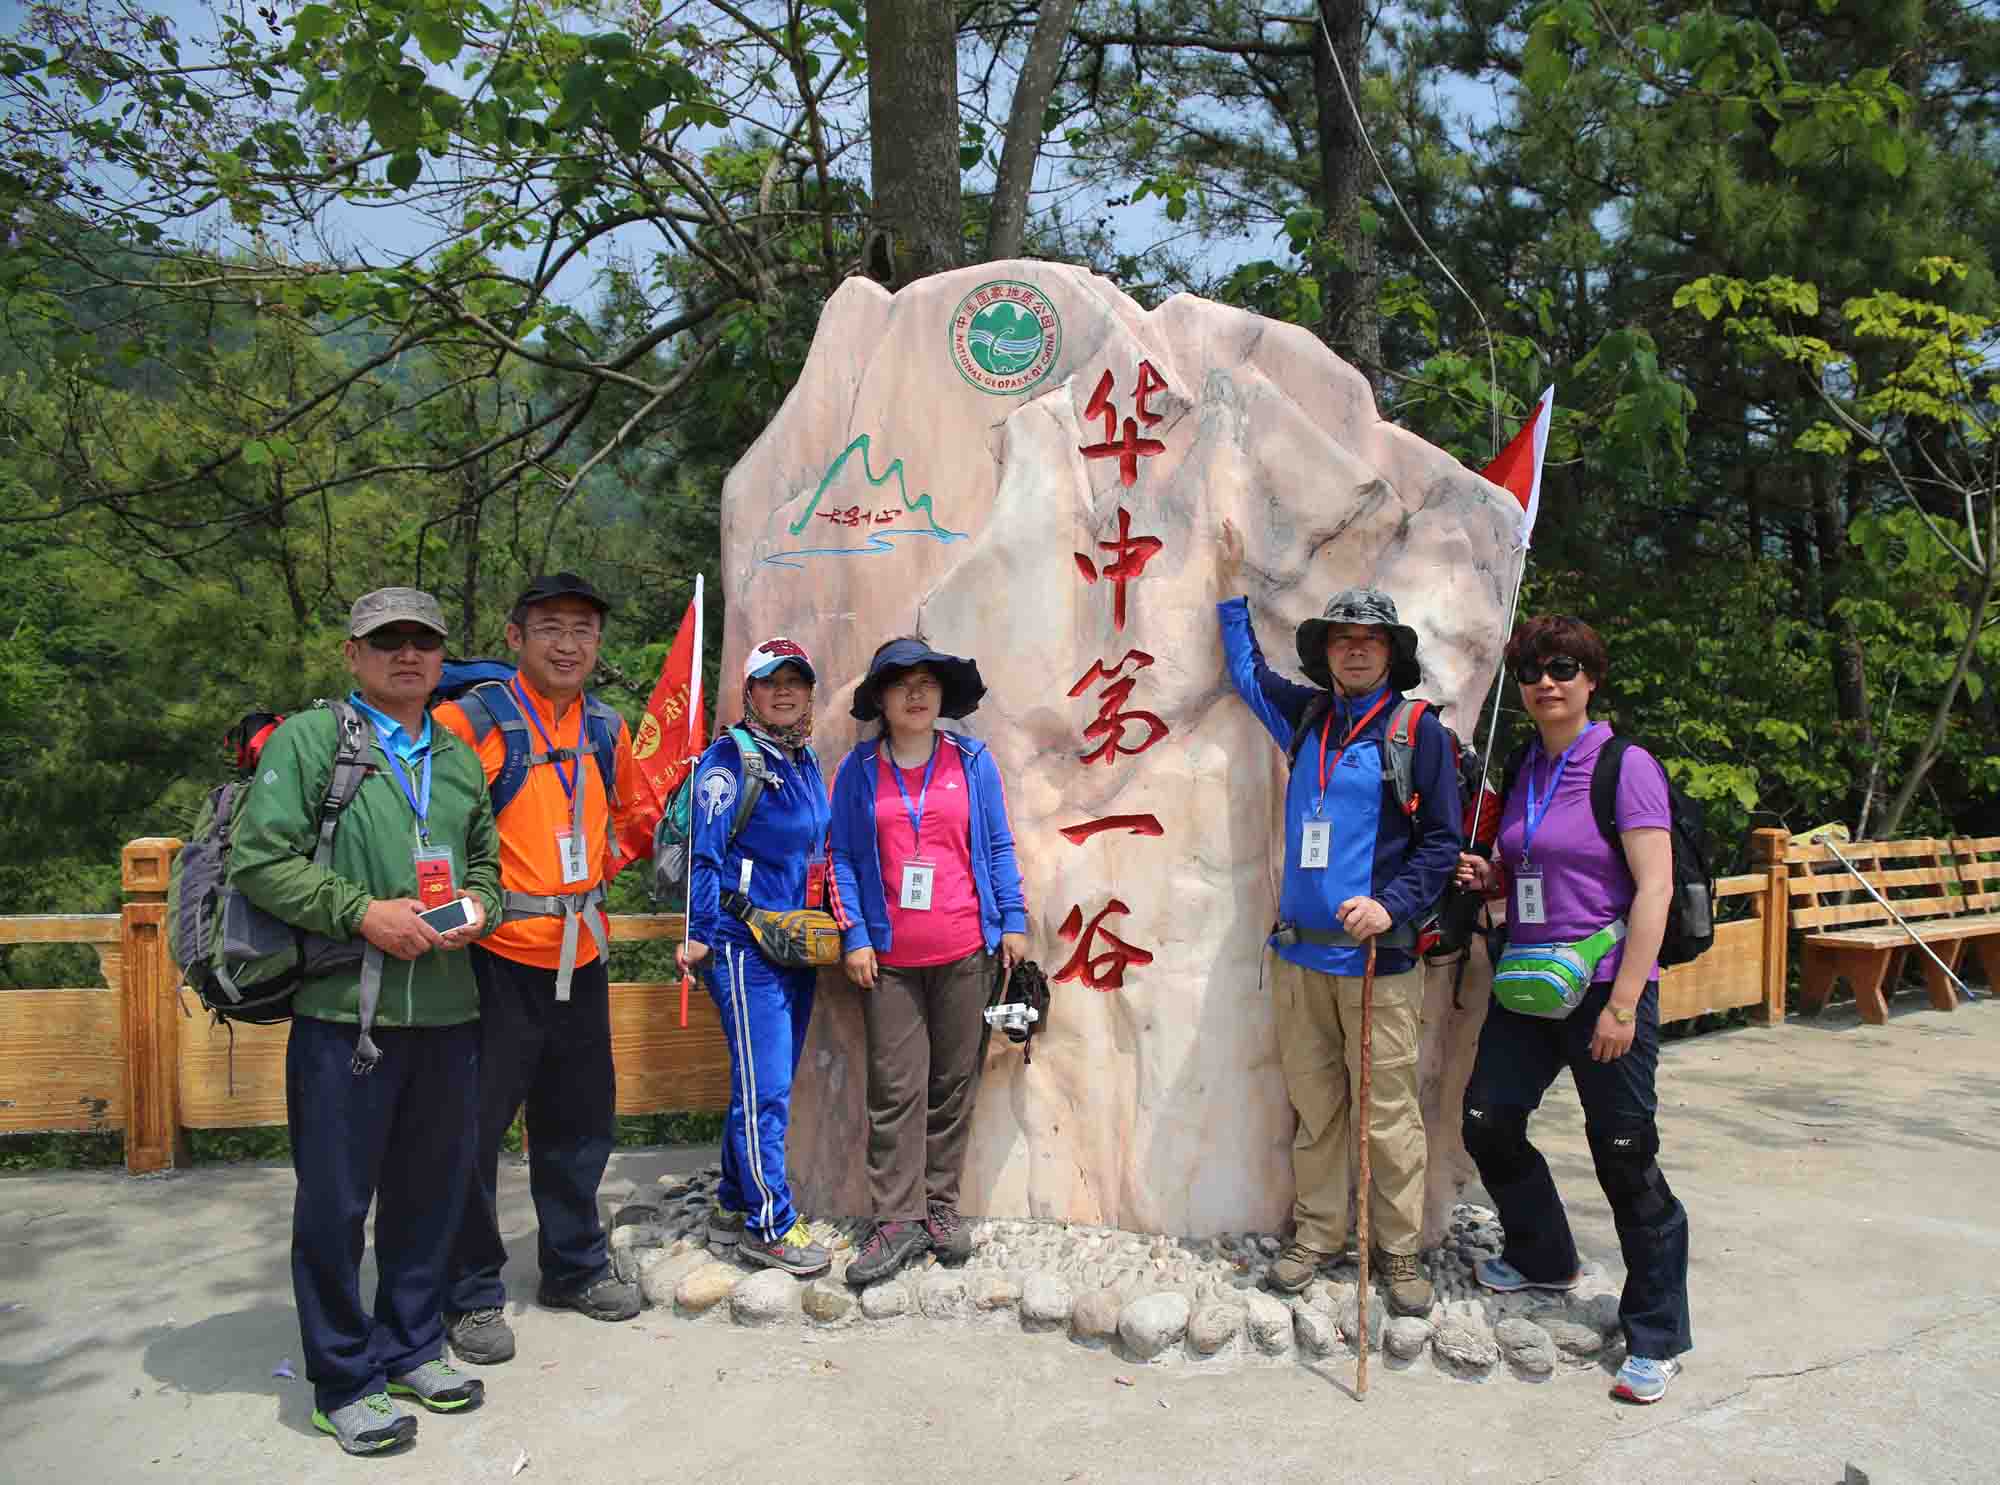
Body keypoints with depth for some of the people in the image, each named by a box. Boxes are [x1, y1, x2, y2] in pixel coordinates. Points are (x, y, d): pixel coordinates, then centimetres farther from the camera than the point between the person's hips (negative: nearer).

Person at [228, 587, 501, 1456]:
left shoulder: (461, 758, 16)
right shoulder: (306, 740, -1)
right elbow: (260, 861, -8)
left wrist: (478, 906, 2)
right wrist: (362, 912, -15)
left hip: (446, 1010, 5)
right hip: (345, 1013, -5)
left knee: (430, 1189, 14)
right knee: (336, 1200, 4)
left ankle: (411, 1349, 31)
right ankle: (344, 1382, 20)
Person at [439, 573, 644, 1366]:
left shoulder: (608, 729, 8)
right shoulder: (473, 720, -11)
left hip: (580, 953, 6)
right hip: (497, 953, -6)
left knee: (581, 1119, 17)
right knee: (474, 1124, 3)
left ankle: (574, 1265, 34)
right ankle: (472, 1294, 20)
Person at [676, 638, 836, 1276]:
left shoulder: (807, 762, 14)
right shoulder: (729, 758, -8)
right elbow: (705, 852, -11)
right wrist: (699, 934, -13)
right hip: (745, 945, -8)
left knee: (767, 1084, 14)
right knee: (764, 1087, -6)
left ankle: (735, 1202, 27)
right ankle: (769, 1224, 5)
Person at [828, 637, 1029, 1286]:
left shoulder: (972, 761, 5)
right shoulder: (858, 771, 4)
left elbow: (998, 846, 8)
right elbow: (842, 857, 5)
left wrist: (1014, 921, 3)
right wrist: (853, 936, -3)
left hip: (965, 952, 1)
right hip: (888, 958, 0)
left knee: (954, 1081, 8)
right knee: (895, 1088, 0)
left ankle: (940, 1204, 21)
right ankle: (899, 1220, 8)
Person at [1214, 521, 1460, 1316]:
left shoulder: (1418, 730, -2)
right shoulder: (1306, 716, 11)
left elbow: (1442, 840, -2)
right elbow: (1250, 673, 30)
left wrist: (1393, 905, -16)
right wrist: (1230, 586, 30)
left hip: (1375, 954, -4)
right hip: (1300, 951, 4)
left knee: (1388, 1113, 1)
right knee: (1313, 1107, 10)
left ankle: (1402, 1253, 14)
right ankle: (1316, 1235, 22)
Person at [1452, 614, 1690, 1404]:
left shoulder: (1626, 766, -10)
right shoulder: (1524, 772, 10)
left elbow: (1654, 888, -15)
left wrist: (1622, 1003, -20)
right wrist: (1486, 878, 0)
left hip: (1604, 988, -7)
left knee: (1625, 1156, 0)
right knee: (1487, 1119, 9)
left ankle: (1657, 1336, 16)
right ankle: (1542, 1257, 35)